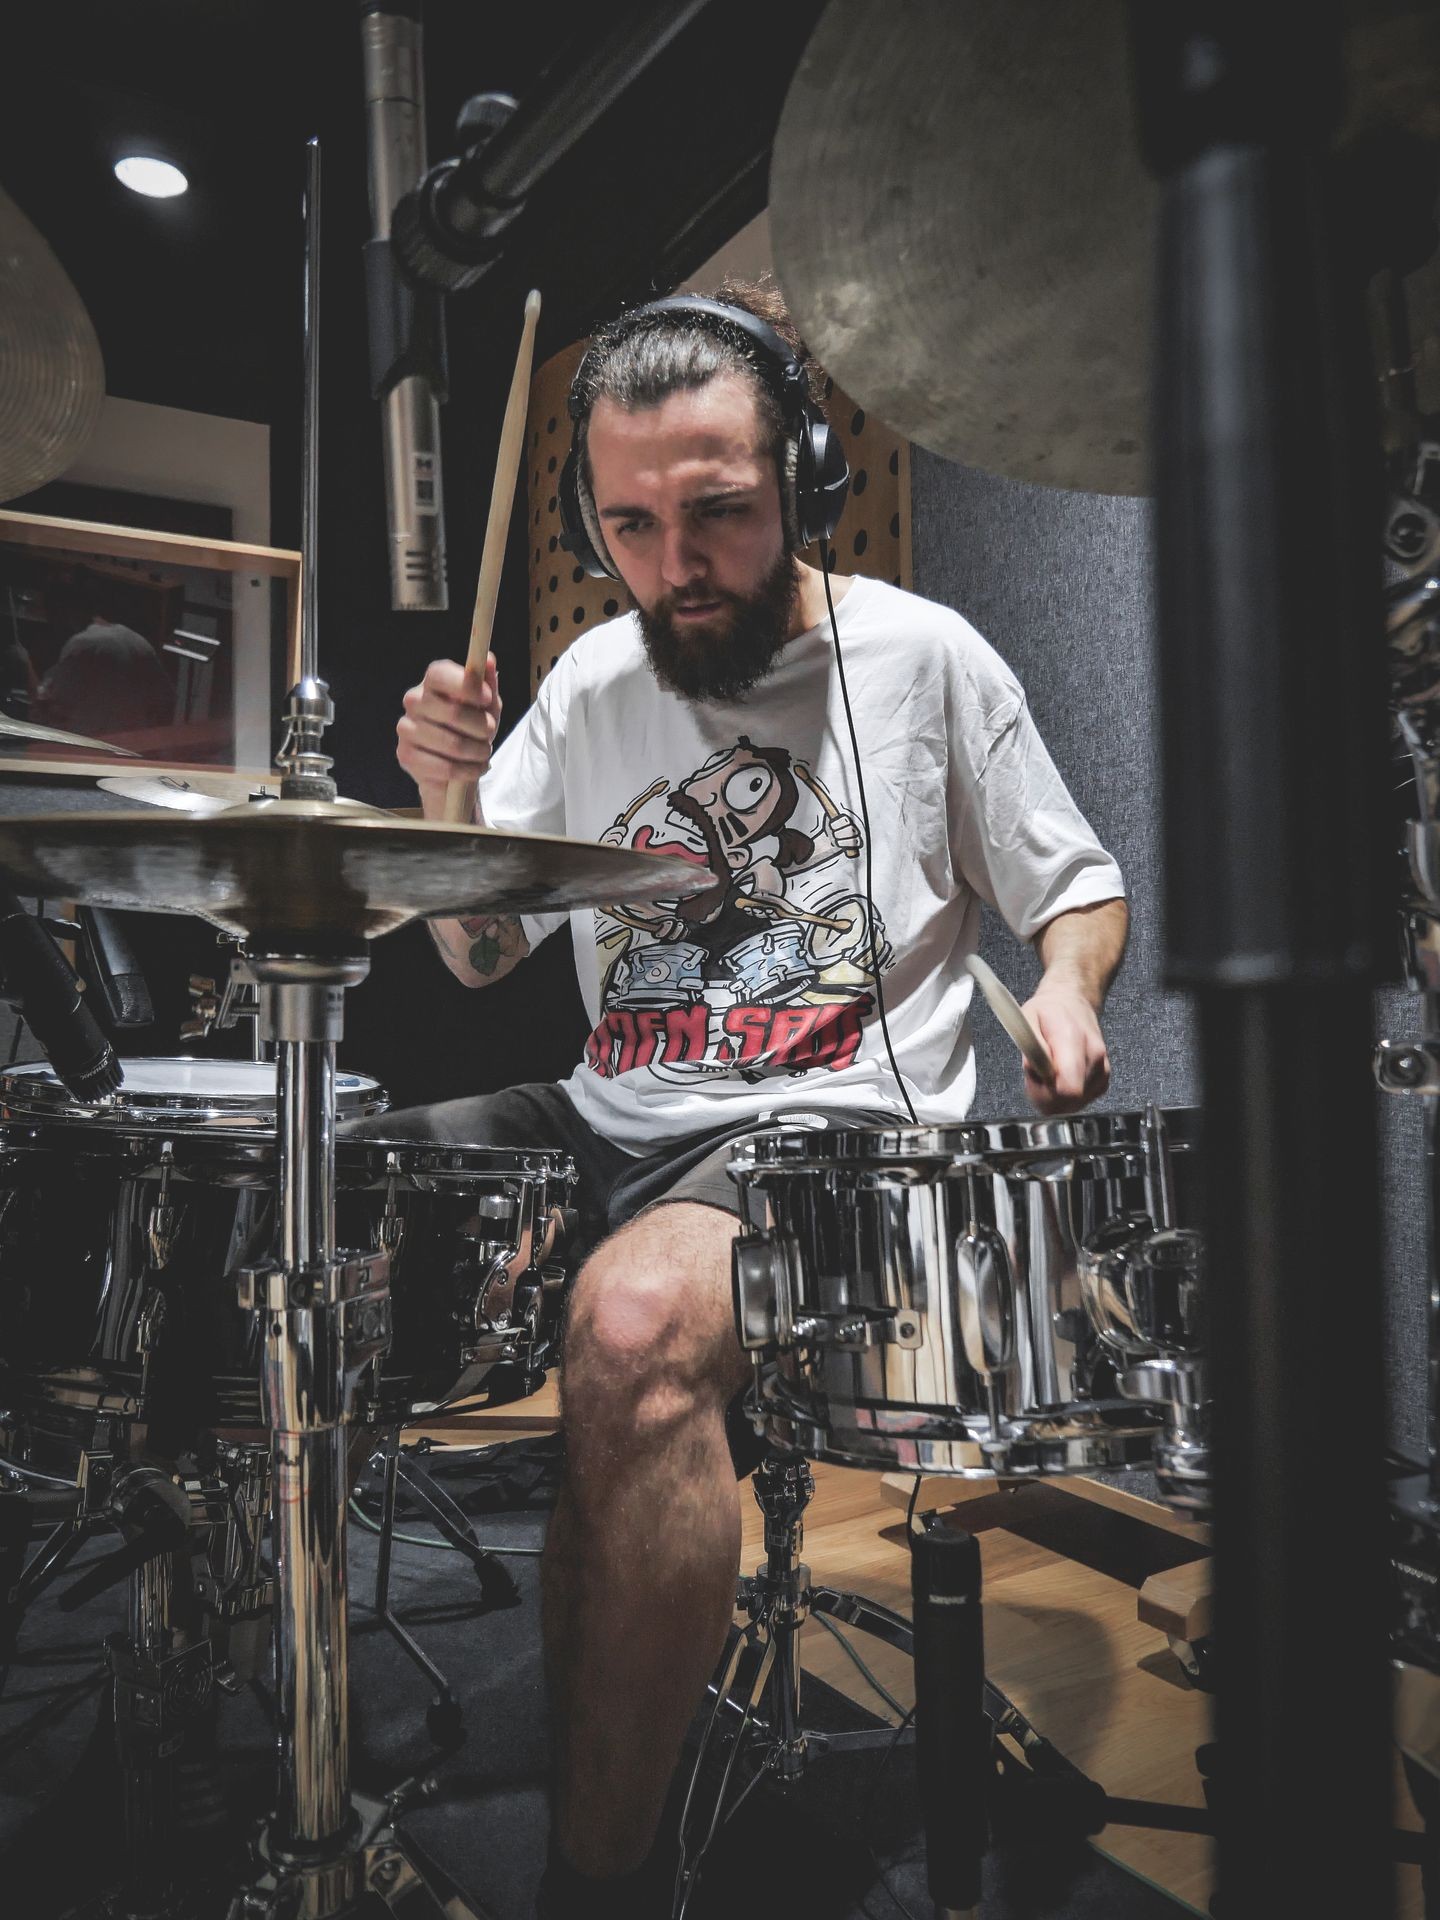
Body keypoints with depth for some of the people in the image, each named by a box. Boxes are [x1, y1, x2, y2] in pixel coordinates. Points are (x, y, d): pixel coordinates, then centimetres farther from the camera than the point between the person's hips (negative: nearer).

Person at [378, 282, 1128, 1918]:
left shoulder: (920, 657, -2)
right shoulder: (590, 685, 8)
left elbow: (1079, 884, 9)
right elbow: (483, 957, 11)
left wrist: (1065, 988, -14)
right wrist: (449, 811, -9)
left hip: (834, 1131, -5)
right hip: (610, 1119, 5)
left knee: (632, 1323, -35)